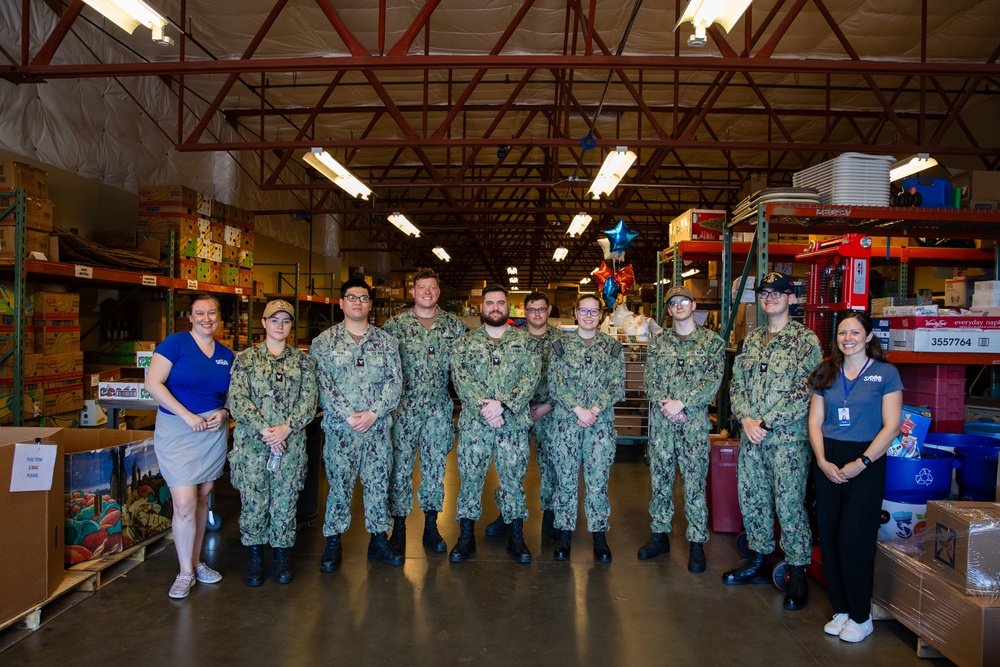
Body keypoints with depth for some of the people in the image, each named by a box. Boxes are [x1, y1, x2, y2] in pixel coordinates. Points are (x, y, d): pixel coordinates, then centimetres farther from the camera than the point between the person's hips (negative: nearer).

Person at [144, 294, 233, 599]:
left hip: (214, 431, 5)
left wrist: (224, 413, -7)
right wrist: (187, 416, -18)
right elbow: (153, 383, -14)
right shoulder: (175, 342, -7)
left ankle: (196, 561, 29)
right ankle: (185, 573, 9)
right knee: (184, 504, -7)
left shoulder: (226, 354, 8)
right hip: (176, 431, -4)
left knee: (203, 497, 13)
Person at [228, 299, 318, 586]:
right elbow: (237, 400, -4)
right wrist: (264, 430, -14)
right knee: (253, 501, 3)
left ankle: (282, 556, 21)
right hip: (252, 442, 0)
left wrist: (286, 428, -13)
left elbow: (309, 401, 1)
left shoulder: (303, 360, 8)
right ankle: (255, 556, 20)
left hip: (291, 443, 1)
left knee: (285, 502, 5)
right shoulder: (245, 359, 5)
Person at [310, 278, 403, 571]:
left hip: (378, 427, 2)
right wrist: (348, 416, -14)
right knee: (339, 485, 4)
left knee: (378, 484, 8)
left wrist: (373, 413, -11)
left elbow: (395, 381, 1)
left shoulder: (385, 341, 8)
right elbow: (322, 384, -5)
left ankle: (378, 540, 22)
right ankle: (333, 543, 19)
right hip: (339, 427, -2)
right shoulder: (324, 342, 2)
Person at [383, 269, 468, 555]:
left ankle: (431, 526, 23)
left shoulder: (455, 326, 5)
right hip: (403, 410, -2)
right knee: (400, 468, 2)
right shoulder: (395, 325, 0)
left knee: (435, 468, 9)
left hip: (439, 411, 2)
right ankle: (398, 528, 15)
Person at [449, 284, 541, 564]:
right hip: (474, 423, 0)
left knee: (514, 480, 7)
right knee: (470, 480, 6)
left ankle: (516, 538, 22)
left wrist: (502, 404, -18)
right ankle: (466, 538, 20)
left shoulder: (526, 341, 6)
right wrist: (484, 407, -18)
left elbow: (530, 378, -6)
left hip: (514, 424, 0)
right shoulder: (465, 342, 6)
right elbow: (460, 378, -5)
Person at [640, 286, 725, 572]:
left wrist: (681, 403, -16)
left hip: (695, 422, -3)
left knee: (695, 483, 1)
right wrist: (667, 406, -12)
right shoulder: (658, 341, 8)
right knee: (660, 479, 10)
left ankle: (697, 542, 13)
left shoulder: (712, 341, 0)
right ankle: (660, 535, 23)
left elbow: (713, 381, -9)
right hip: (661, 422, 3)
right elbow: (650, 380, 3)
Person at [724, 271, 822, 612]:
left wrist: (765, 423, -15)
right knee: (751, 499, 13)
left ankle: (797, 573, 14)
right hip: (751, 435, 6)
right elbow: (737, 382, 10)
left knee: (790, 505, -1)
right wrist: (745, 418, -6)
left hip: (788, 437, -6)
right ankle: (758, 561, 30)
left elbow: (804, 392, -14)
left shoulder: (806, 340, -7)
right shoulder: (751, 339, 12)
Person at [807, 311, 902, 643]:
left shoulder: (886, 373, -2)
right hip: (828, 462, 4)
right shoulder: (826, 373, 10)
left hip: (866, 462, -4)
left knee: (853, 541, -5)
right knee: (829, 539, 5)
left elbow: (891, 425, -7)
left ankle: (861, 617, 12)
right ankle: (840, 609, 20)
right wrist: (822, 460, -6)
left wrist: (861, 463, -14)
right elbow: (815, 421, 8)